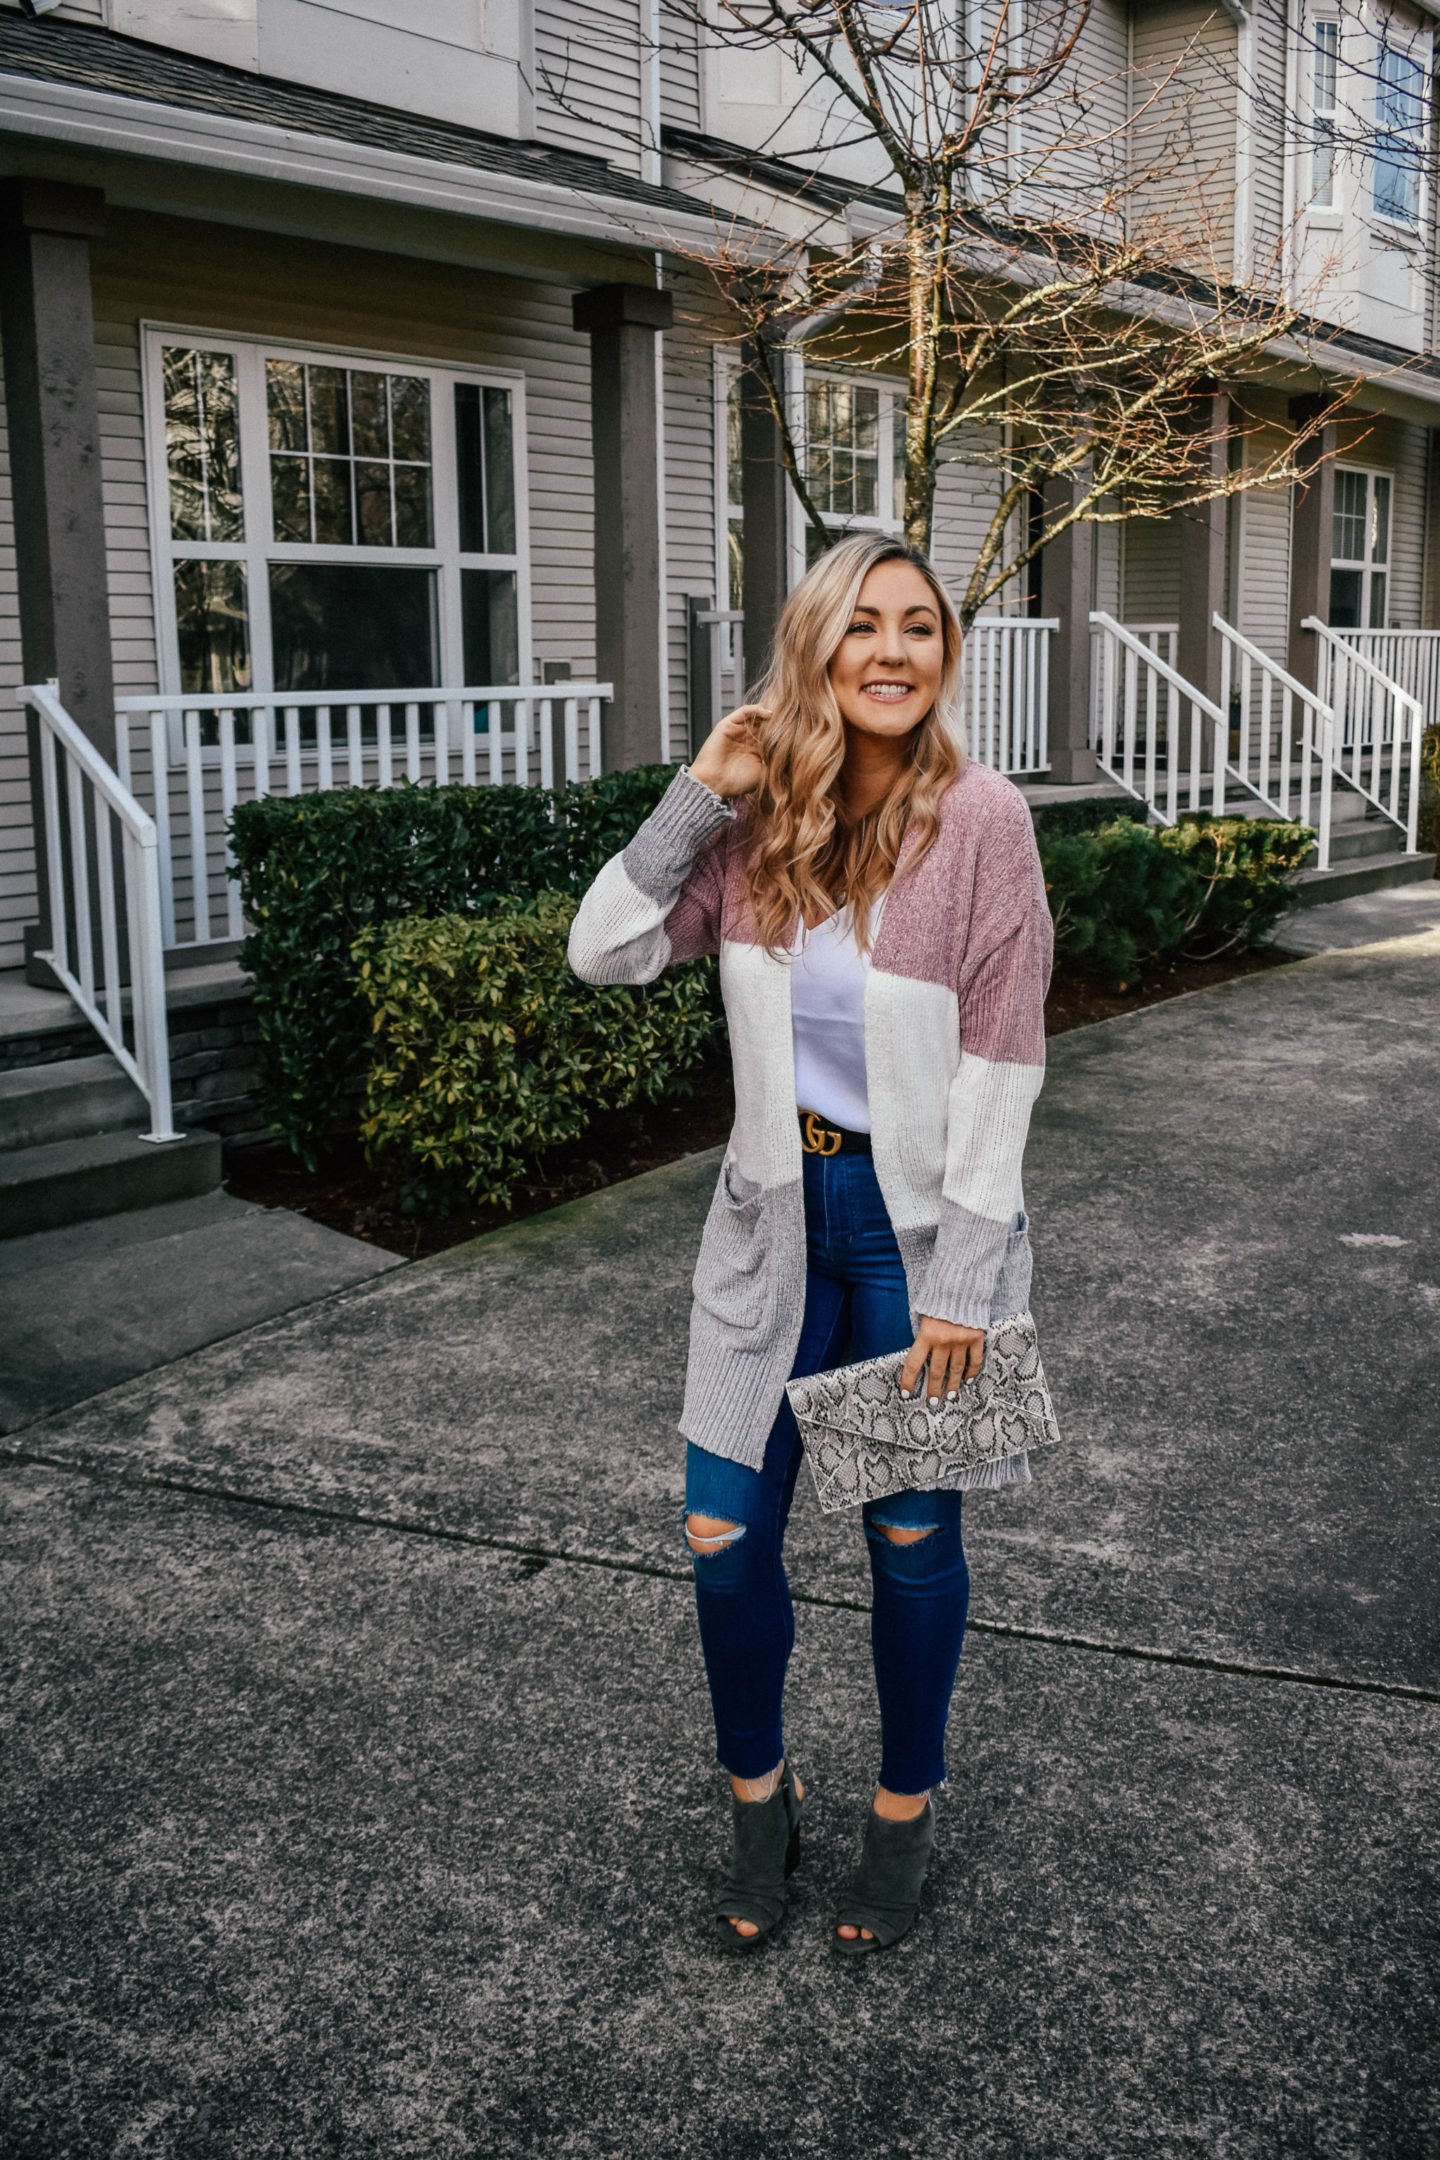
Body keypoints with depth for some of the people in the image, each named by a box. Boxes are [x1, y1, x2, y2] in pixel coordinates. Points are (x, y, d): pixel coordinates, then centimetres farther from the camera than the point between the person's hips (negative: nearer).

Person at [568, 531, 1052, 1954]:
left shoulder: (980, 821, -13)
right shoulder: (760, 819, -1)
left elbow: (1000, 1068, -13)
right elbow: (602, 954, -4)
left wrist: (960, 1283, -14)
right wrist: (698, 796, -11)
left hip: (919, 1219, -3)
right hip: (778, 1209, 4)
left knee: (911, 1538, 12)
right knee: (725, 1537, 6)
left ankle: (905, 1812, 36)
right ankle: (760, 1801, 32)